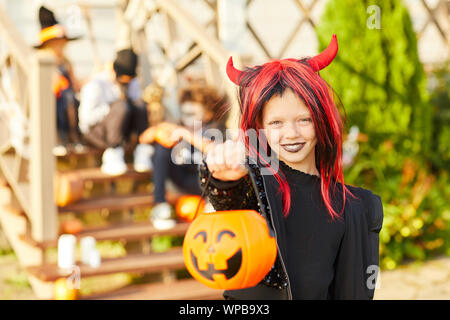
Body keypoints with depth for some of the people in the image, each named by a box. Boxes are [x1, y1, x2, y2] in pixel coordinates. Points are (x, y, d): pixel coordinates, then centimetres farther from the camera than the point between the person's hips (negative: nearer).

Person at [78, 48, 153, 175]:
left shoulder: (133, 83, 4)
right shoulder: (96, 84, -15)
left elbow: (138, 110, 7)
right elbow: (87, 118, -20)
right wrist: (114, 106, -23)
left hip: (121, 132, 6)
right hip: (96, 131, -6)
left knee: (140, 103, -20)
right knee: (122, 107, -33)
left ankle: (142, 154, -24)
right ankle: (112, 158, -29)